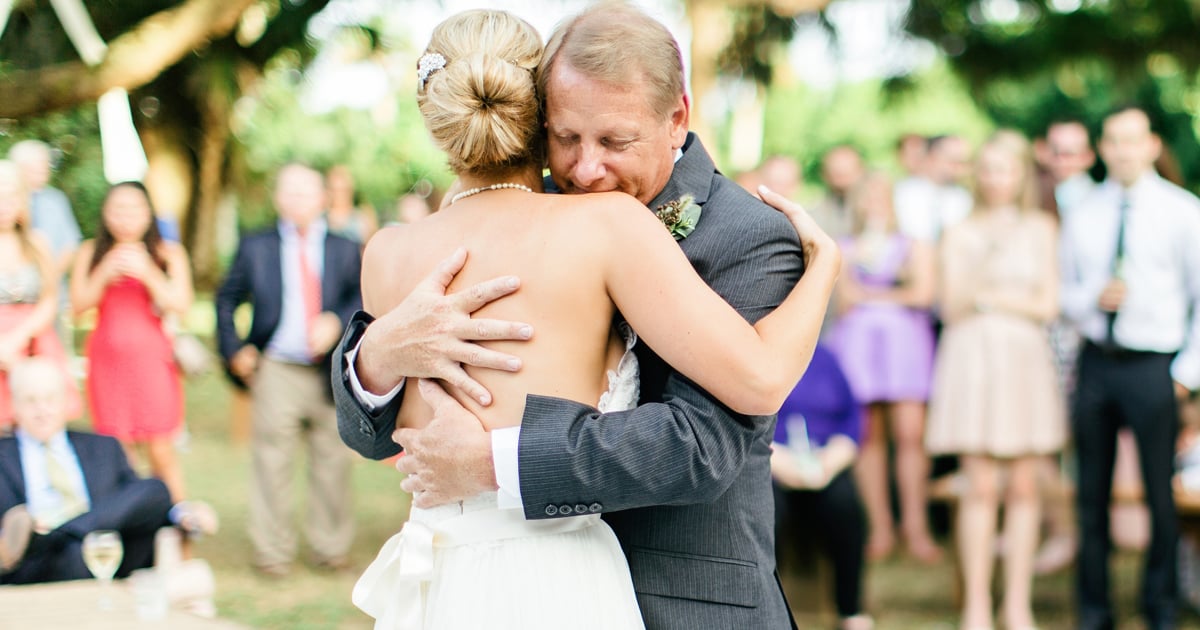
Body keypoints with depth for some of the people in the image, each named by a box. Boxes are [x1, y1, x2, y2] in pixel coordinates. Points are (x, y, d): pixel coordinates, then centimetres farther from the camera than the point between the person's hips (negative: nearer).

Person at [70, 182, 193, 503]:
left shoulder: (169, 254, 5)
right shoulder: (91, 252, 10)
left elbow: (181, 304, -6)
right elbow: (79, 303, 1)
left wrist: (147, 272, -14)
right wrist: (106, 271, -11)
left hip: (151, 358, -1)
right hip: (107, 358, 2)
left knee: (160, 451, -5)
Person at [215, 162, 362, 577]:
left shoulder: (345, 251, 9)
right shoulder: (256, 248, 8)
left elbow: (364, 298, 6)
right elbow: (227, 299, 14)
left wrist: (337, 322, -13)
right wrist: (234, 350, 3)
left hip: (331, 373, 1)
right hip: (277, 372, -1)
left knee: (332, 462, 5)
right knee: (272, 463, -2)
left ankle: (332, 548, 17)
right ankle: (272, 552, 7)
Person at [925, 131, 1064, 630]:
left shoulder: (1041, 228, 10)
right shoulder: (961, 233, 7)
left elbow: (1047, 305, 5)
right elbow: (952, 307, -2)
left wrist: (992, 298, -3)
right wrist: (980, 264, -17)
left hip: (1025, 360, 2)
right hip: (973, 358, -1)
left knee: (1024, 486, 0)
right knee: (981, 486, -6)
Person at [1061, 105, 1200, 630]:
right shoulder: (1083, 213, 9)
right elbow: (1063, 289, 15)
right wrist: (1093, 298, -8)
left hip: (1152, 366, -3)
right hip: (1095, 363, 3)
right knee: (1092, 494, 8)